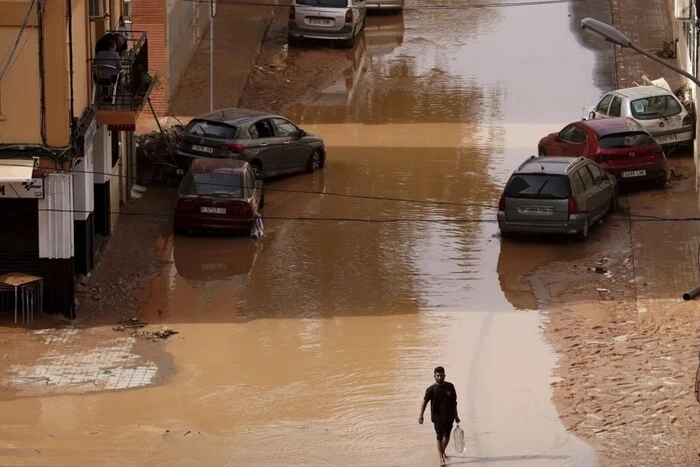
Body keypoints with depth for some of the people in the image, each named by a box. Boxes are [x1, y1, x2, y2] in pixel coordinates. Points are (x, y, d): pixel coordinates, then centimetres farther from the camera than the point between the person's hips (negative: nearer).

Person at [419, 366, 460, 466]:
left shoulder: (450, 387, -1)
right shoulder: (431, 389, -10)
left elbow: (454, 402, 8)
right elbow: (425, 402, -15)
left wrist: (456, 415, 11)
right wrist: (421, 415, -26)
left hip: (449, 416, 3)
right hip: (438, 417, -3)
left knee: (447, 436, 12)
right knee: (440, 437, -2)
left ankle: (443, 452, 37)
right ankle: (441, 458, 5)